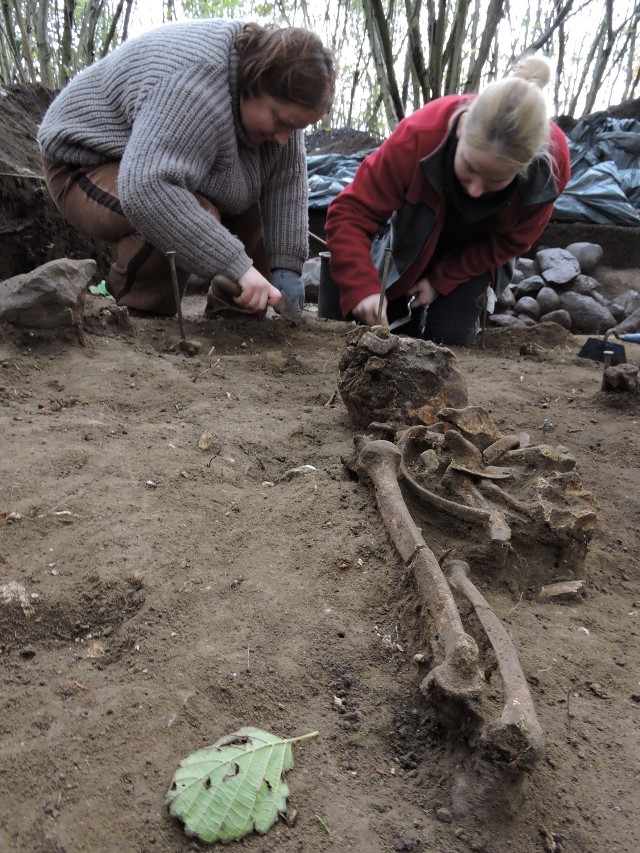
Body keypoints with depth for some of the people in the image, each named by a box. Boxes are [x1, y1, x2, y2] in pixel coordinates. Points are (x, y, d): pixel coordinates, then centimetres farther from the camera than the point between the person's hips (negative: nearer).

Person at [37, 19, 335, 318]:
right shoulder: (197, 81, -33)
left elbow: (286, 180, -9)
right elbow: (145, 189, -44)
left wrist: (286, 265, -19)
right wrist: (235, 266, -45)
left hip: (162, 169, 8)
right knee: (189, 218, -32)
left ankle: (231, 316, 6)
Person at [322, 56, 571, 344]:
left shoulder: (551, 164, -34)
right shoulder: (421, 135, -41)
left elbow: (509, 242, -17)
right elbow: (351, 212, -37)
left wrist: (441, 281, -17)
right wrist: (362, 288, -52)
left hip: (476, 253, 1)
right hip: (414, 242, 0)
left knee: (447, 331, -17)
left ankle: (476, 291, 17)